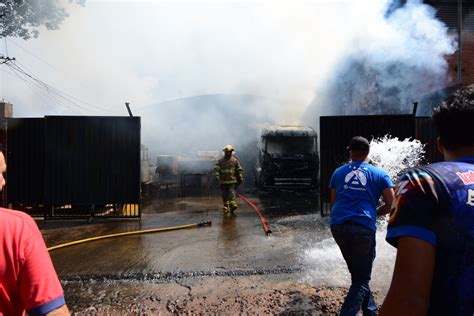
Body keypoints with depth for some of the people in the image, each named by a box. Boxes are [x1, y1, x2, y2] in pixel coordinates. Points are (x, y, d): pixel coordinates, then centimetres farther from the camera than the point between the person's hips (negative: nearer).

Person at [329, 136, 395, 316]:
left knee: (357, 273, 22)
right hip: (364, 227, -3)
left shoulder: (338, 172, 17)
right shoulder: (380, 174, 10)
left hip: (338, 226, 4)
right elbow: (391, 204, 5)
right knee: (362, 279, 8)